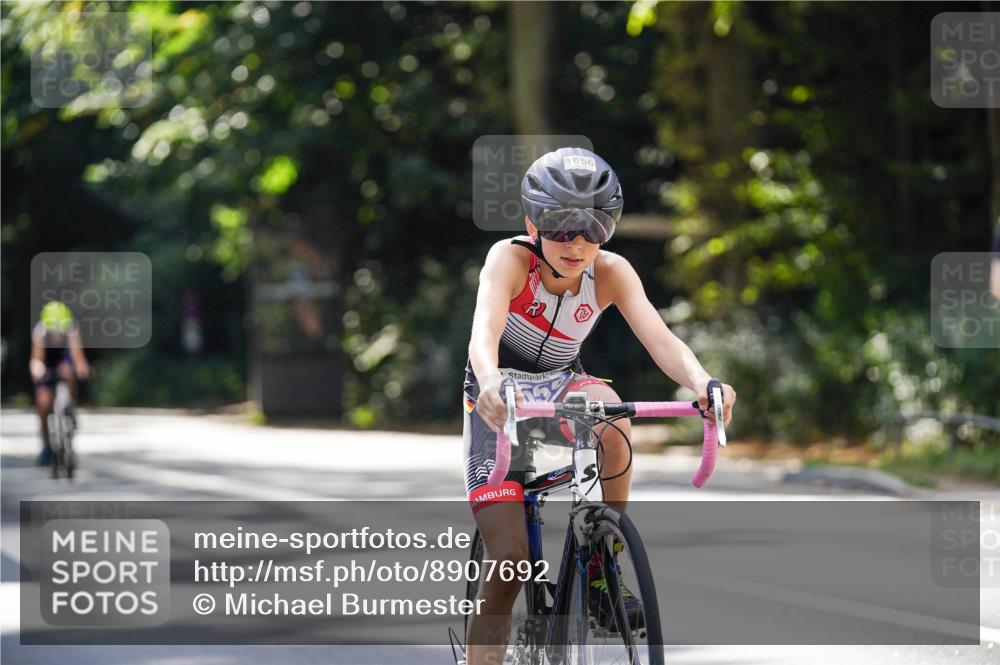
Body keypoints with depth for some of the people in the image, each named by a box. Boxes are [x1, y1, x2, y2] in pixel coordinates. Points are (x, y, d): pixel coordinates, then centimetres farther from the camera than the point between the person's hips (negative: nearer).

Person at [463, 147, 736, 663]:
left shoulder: (611, 273, -17)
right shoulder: (510, 259, -26)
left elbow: (659, 338, -31)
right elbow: (484, 332, -43)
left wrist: (703, 383, -52)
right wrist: (491, 383, -66)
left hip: (560, 387, 2)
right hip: (501, 402, -2)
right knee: (509, 559, -16)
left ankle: (603, 568, -20)